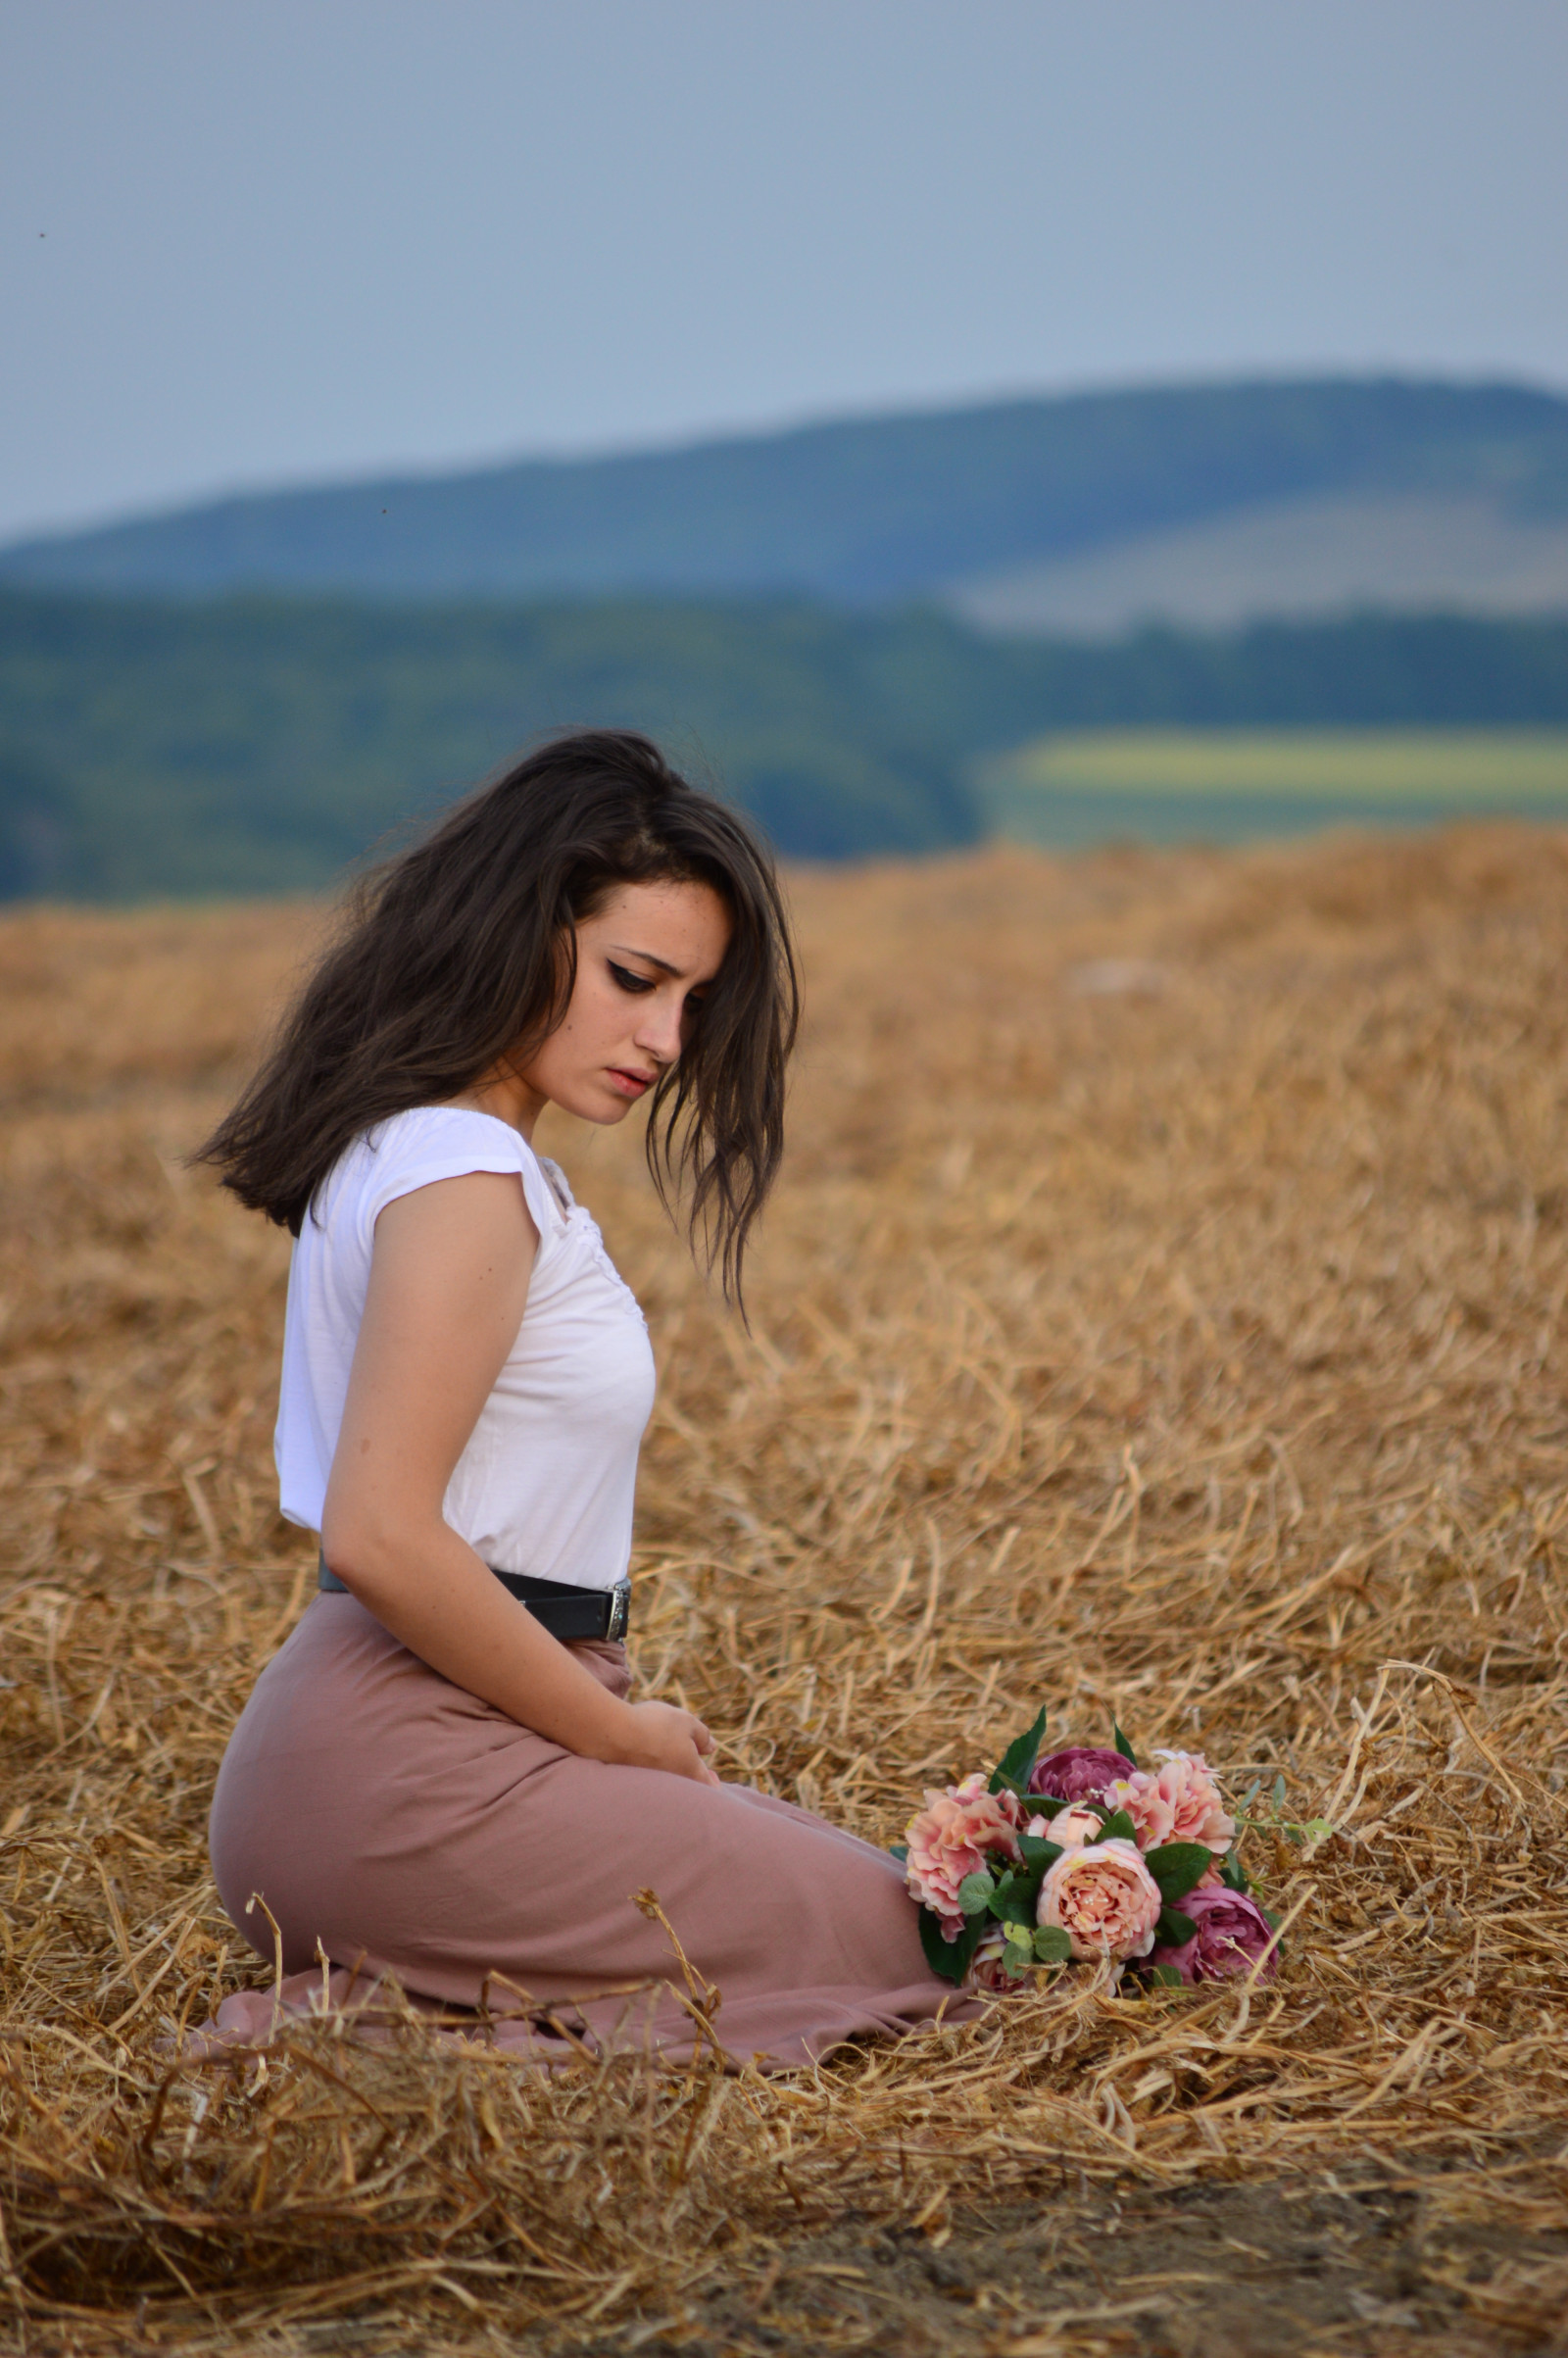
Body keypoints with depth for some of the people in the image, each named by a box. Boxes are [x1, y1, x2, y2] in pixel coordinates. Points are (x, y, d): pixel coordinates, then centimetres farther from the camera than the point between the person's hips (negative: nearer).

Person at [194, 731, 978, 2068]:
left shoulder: (411, 1144, 13)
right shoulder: (464, 1180, -18)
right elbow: (382, 1539, -25)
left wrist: (619, 1727, 8)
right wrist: (620, 1733, -12)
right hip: (408, 1772, -10)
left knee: (866, 1887, 21)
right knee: (891, 1940, -4)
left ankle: (394, 1996, 8)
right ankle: (400, 2016, -8)